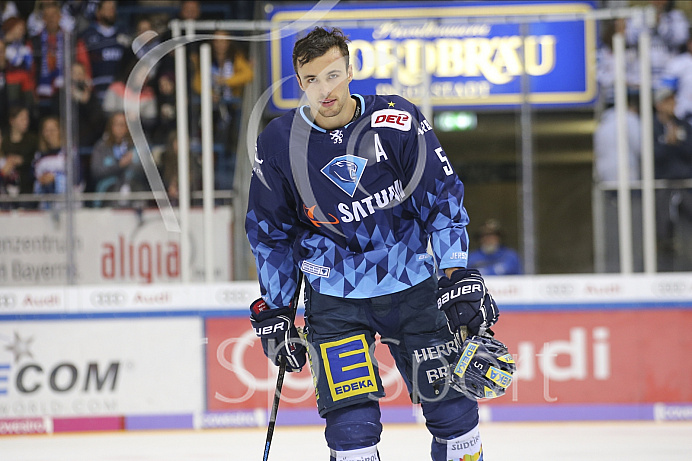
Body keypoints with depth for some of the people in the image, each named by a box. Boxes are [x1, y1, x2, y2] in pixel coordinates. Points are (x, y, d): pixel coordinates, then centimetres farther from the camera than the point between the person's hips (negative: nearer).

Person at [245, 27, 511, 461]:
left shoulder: (398, 121, -12)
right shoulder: (279, 145, -7)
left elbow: (442, 196, -4)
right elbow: (271, 234, 6)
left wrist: (458, 277, -9)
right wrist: (274, 313, 7)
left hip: (412, 285, 0)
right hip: (334, 300, 0)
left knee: (452, 405, 5)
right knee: (351, 421, -11)